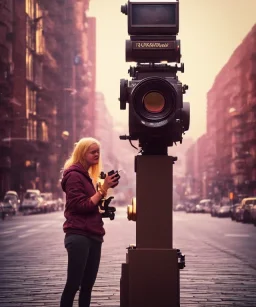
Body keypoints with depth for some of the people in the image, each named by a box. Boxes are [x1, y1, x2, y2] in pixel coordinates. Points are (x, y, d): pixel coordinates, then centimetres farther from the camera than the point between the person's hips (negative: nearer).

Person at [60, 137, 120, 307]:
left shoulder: (87, 176, 19)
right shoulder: (74, 175, -8)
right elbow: (82, 206, -16)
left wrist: (106, 188, 7)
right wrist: (103, 189, -18)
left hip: (92, 235, 9)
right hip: (79, 235, -9)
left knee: (87, 285, 7)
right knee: (73, 284, -9)